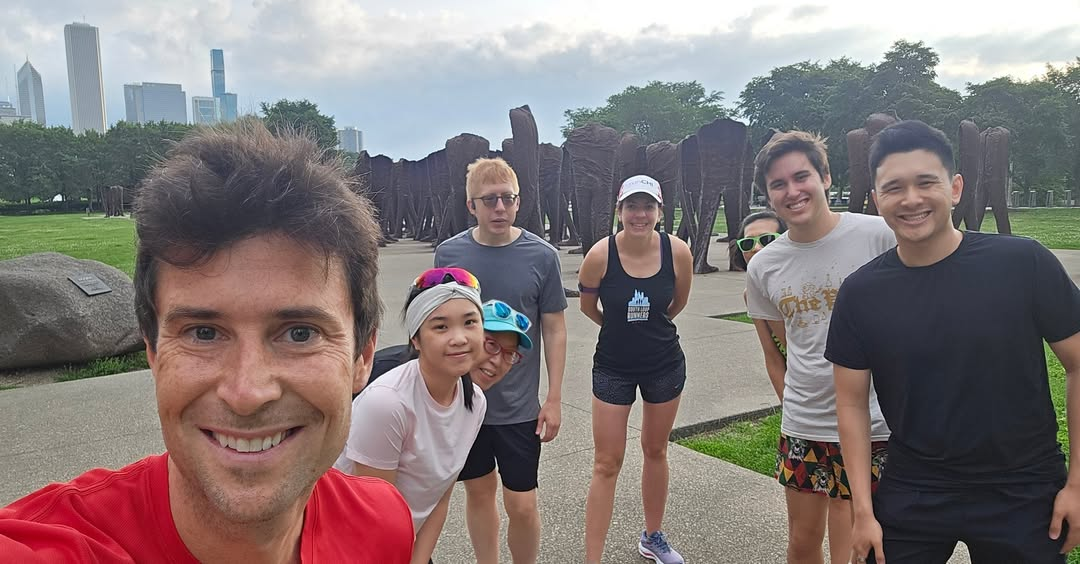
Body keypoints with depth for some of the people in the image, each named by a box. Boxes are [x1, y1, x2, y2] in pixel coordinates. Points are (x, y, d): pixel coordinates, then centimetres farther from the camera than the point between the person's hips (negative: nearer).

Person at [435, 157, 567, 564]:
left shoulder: (541, 256, -7)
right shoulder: (448, 253, -2)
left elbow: (554, 329, -2)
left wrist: (554, 399, -4)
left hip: (518, 405, -2)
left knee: (522, 505, 3)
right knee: (479, 492, 16)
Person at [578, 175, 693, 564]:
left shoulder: (678, 252, -15)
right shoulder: (600, 255, -20)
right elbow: (588, 307, -1)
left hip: (665, 365, 2)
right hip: (613, 367, -2)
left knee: (656, 451, 18)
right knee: (606, 464, 1)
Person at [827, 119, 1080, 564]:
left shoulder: (1023, 262, -12)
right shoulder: (860, 293, -7)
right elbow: (852, 403, -1)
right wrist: (863, 510, -3)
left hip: (1023, 497, -1)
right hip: (911, 498, 1)